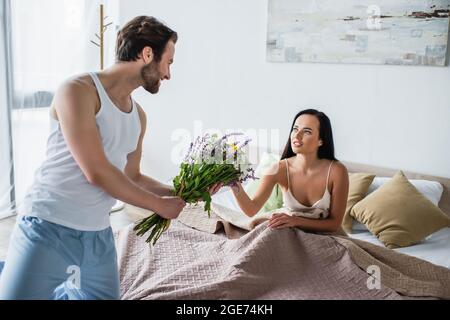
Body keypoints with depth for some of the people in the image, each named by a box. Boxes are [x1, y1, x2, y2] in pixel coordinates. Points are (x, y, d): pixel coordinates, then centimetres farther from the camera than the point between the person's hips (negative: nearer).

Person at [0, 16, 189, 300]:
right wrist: (159, 205, -12)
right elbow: (97, 172, -20)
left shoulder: (138, 116, 10)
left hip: (99, 234, 7)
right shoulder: (79, 91, -13)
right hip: (48, 228, -7)